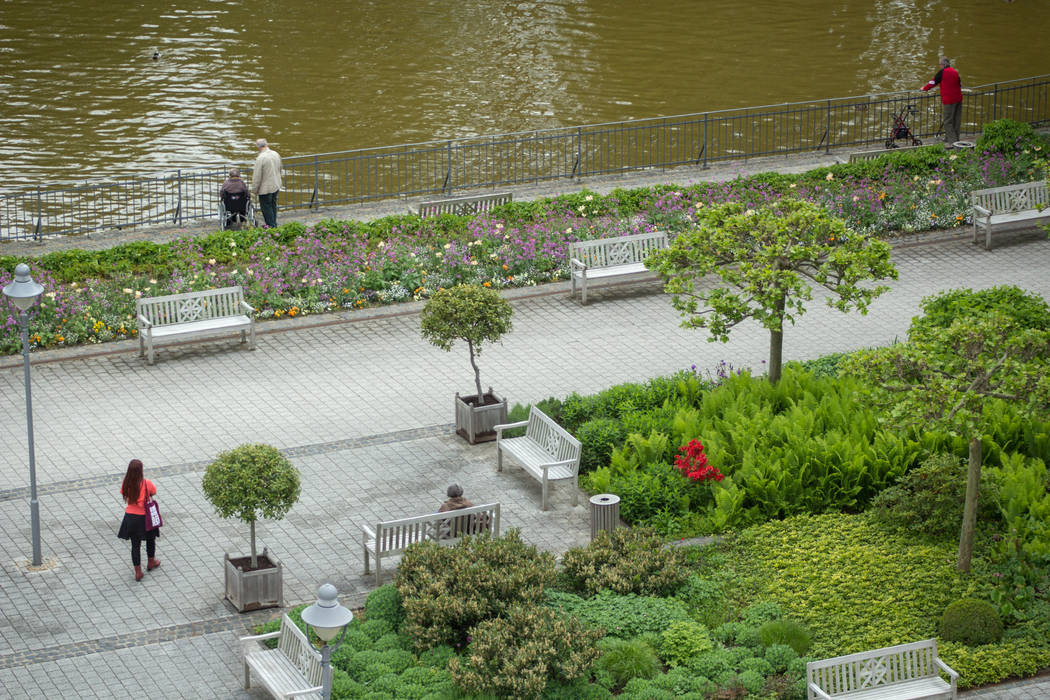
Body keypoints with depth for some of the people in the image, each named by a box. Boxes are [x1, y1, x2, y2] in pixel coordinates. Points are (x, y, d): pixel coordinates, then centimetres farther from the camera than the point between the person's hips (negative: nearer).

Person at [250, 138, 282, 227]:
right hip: (276, 186, 7)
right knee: (273, 206, 19)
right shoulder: (276, 154, 1)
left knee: (266, 207, 4)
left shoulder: (261, 158, -22)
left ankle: (271, 226, 7)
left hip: (265, 188, -7)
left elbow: (257, 176, -18)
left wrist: (254, 190, -8)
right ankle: (274, 225, 28)